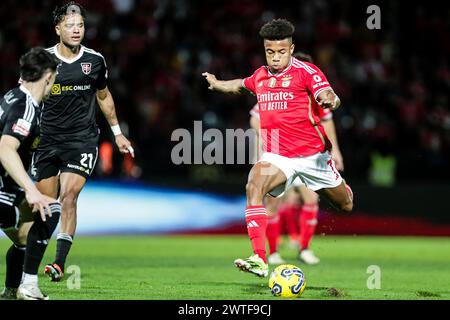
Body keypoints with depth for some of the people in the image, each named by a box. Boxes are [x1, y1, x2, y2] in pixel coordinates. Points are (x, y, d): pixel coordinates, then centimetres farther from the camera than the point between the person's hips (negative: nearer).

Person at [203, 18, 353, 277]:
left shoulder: (306, 71, -10)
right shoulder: (260, 76, 6)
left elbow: (332, 98, -24)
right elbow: (240, 84, 30)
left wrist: (330, 100, -47)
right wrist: (217, 84, 45)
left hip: (313, 154, -3)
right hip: (277, 155, 3)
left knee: (346, 206, 13)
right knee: (254, 186, -27)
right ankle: (260, 259, -35)